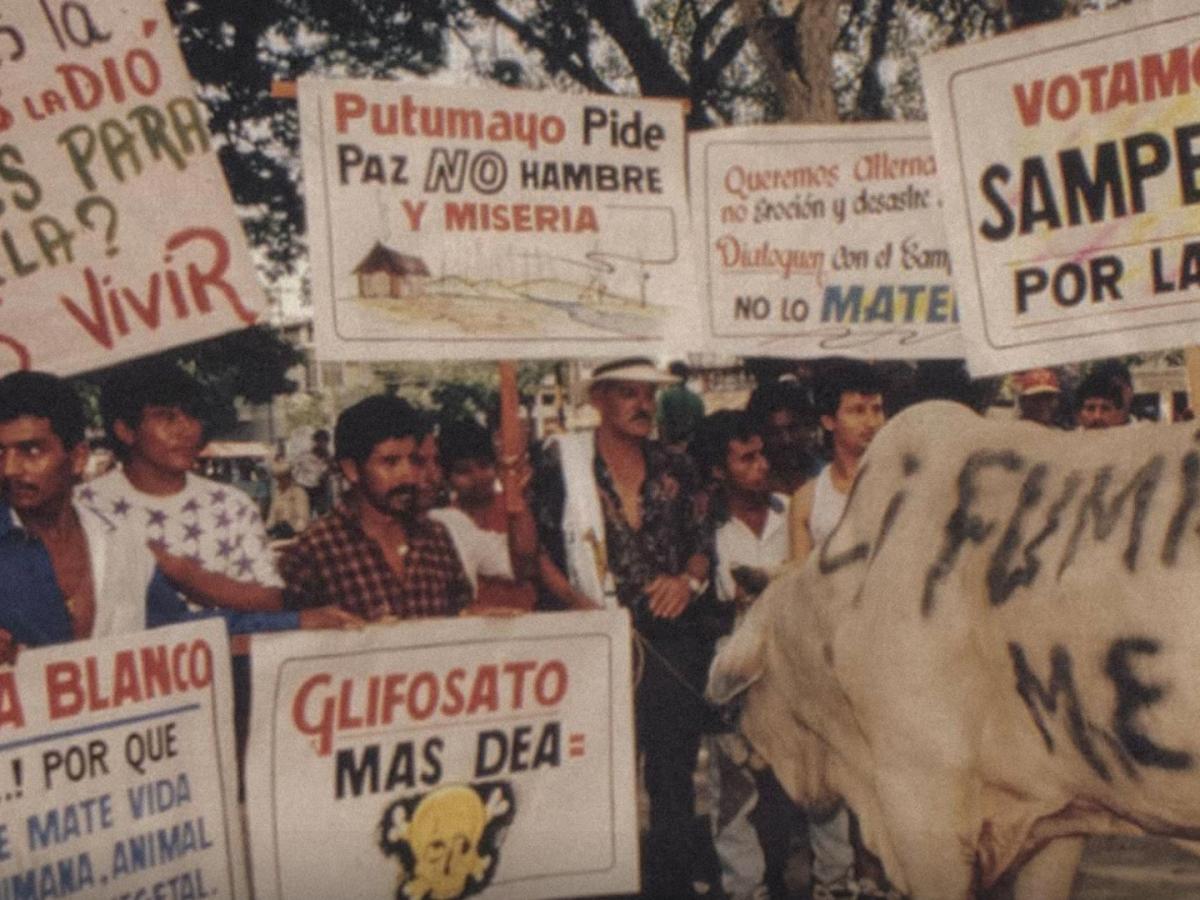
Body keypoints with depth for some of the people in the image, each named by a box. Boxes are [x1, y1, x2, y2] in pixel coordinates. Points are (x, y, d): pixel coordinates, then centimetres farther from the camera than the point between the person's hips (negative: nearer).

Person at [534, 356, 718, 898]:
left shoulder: (674, 469, 10)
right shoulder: (562, 463, -1)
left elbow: (701, 543, 16)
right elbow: (538, 552, -1)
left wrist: (689, 579, -5)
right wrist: (583, 605, -13)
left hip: (675, 638, 3)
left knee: (674, 775, 7)